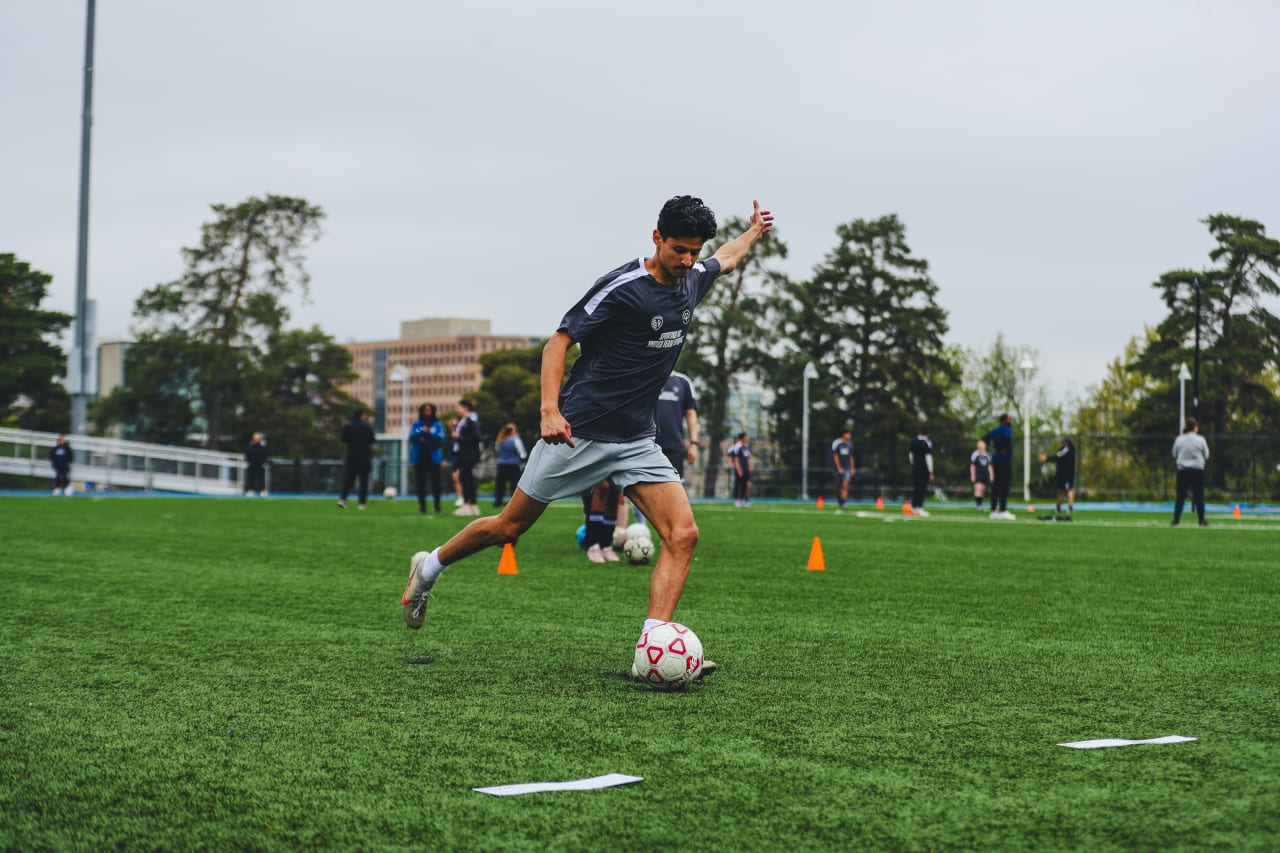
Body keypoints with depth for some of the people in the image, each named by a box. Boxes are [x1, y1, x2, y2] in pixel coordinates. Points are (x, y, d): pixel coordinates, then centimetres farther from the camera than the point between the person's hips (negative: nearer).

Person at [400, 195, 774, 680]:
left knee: (683, 534, -14)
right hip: (579, 434, -6)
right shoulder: (622, 287, -16)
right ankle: (429, 567, 30)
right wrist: (550, 409, -25)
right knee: (508, 529, 4)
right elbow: (559, 342, -14)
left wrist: (755, 231, 44)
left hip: (637, 442, 6)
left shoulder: (692, 280, 6)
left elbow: (727, 257, 32)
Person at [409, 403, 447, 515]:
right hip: (419, 457, 2)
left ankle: (437, 507, 7)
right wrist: (422, 432, -17)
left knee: (435, 482, -4)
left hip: (433, 458, -2)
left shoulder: (438, 425, 4)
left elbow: (440, 439, -7)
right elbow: (412, 437, -2)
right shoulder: (416, 424, 9)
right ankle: (422, 507, 9)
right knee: (420, 483, 2)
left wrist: (429, 433, -18)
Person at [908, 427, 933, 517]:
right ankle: (919, 507, -7)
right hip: (924, 469, -6)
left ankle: (914, 507, 15)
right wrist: (931, 472, -12)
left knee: (915, 487, 12)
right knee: (922, 488, -4)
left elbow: (910, 455, 15)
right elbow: (928, 458, -14)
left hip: (915, 468, 6)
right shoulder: (927, 443, -12)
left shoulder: (913, 441, 8)